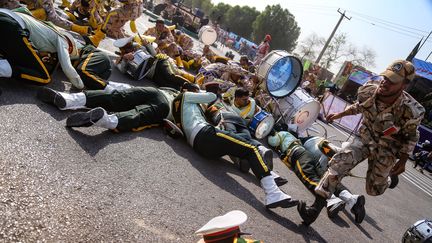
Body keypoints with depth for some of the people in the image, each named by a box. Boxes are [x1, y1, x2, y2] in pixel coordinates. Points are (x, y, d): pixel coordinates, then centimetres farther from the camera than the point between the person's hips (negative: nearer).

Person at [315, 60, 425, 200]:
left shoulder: (410, 111, -29)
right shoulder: (368, 90, -19)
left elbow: (411, 136, -8)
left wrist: (403, 160, -7)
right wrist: (339, 115, 6)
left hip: (386, 150, -2)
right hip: (365, 138, 2)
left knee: (373, 190, 9)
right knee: (339, 163, -20)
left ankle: (390, 177, 45)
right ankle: (320, 198, -3)